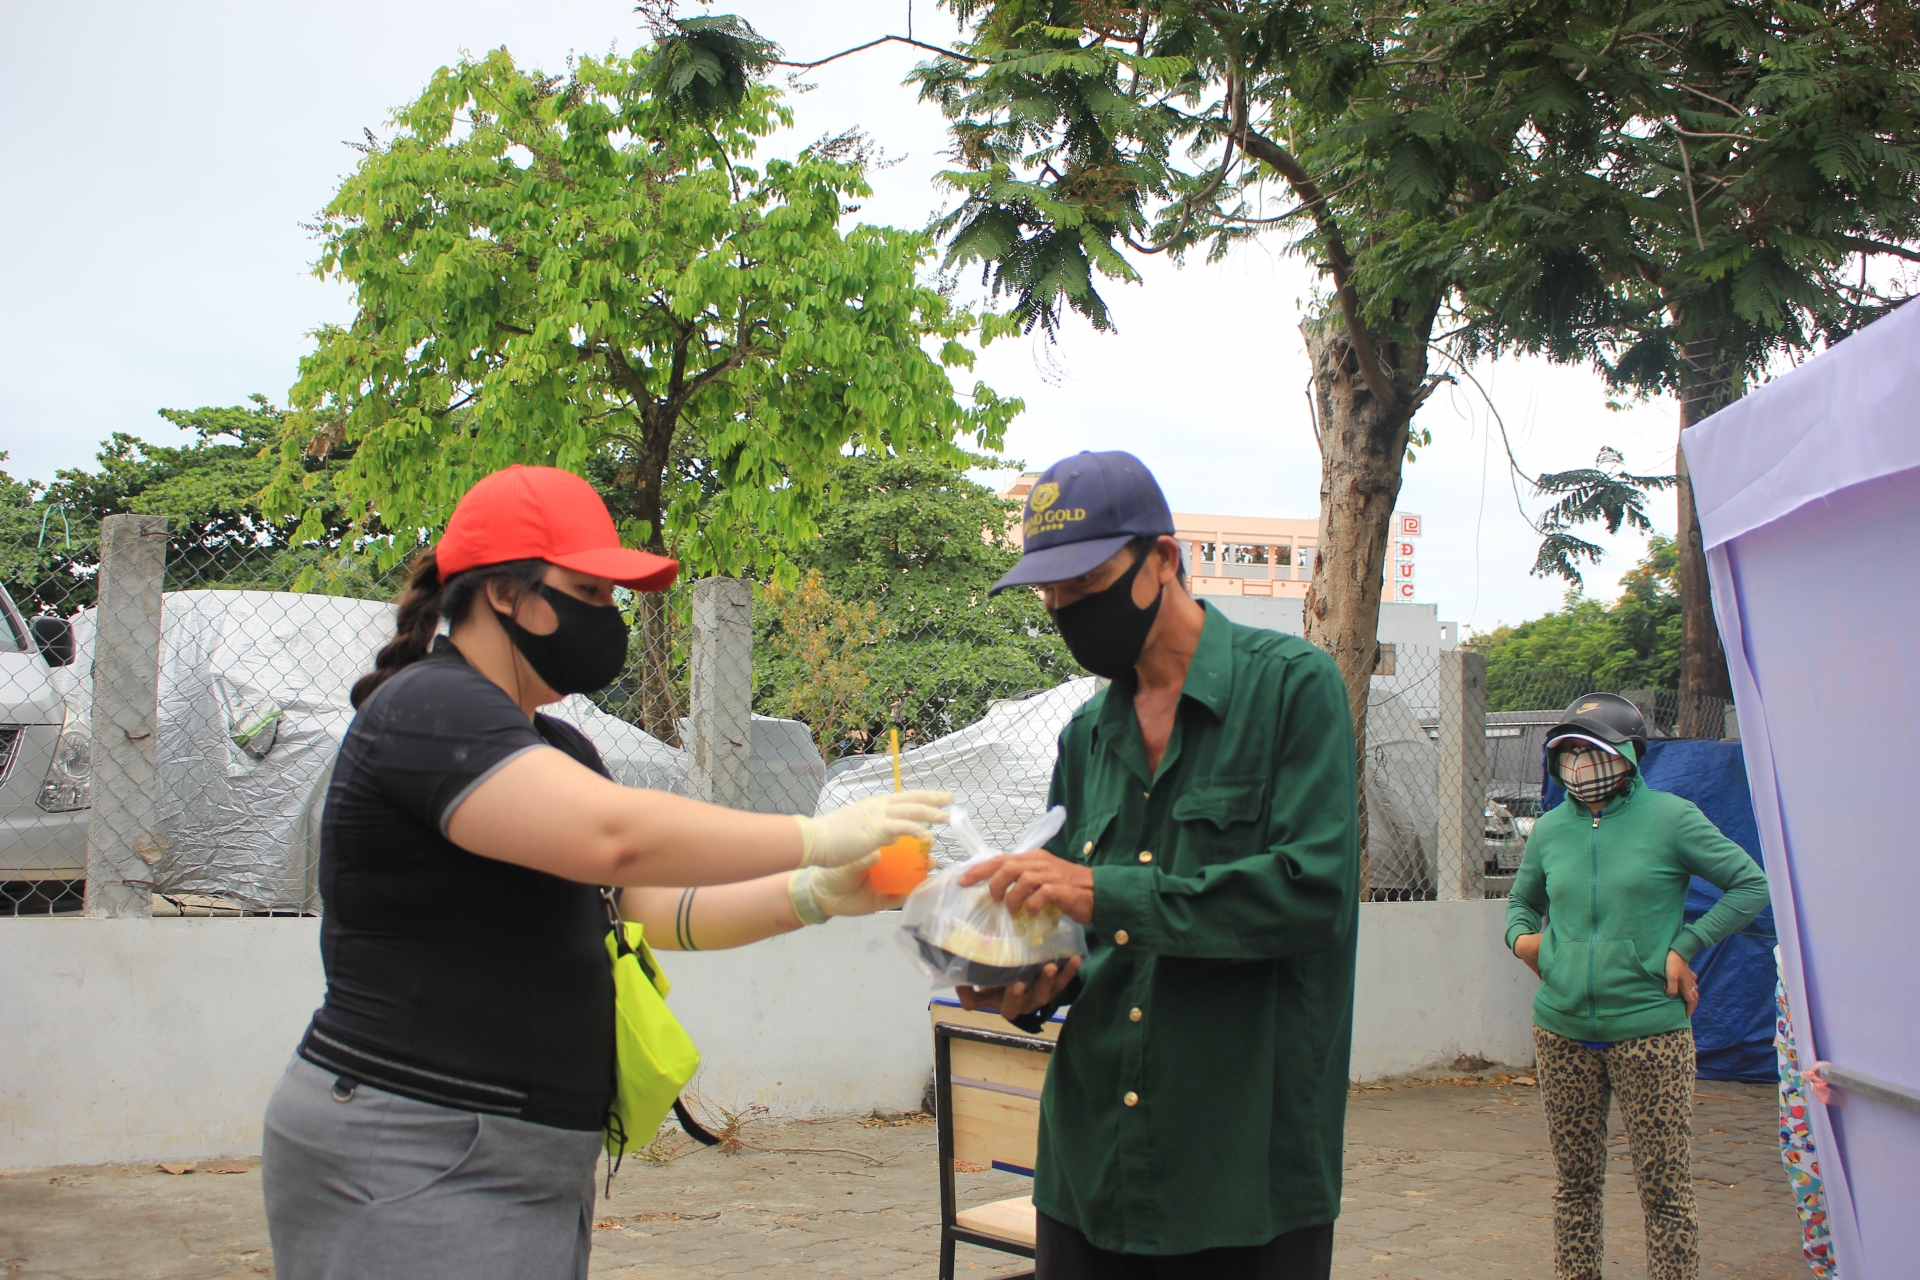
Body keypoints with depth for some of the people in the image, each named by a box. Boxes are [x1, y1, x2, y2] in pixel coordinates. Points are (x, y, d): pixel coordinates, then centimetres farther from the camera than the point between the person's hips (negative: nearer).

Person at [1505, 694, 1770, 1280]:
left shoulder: (1668, 817, -3)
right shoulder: (1550, 828, 8)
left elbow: (1752, 884, 1)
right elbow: (1521, 899, 25)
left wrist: (1684, 946, -5)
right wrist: (1521, 936, 3)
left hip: (1649, 1028, -3)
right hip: (1561, 1029, 4)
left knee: (1666, 1189, 0)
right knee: (1574, 1185, 11)